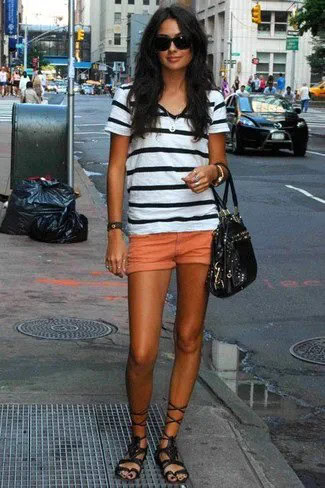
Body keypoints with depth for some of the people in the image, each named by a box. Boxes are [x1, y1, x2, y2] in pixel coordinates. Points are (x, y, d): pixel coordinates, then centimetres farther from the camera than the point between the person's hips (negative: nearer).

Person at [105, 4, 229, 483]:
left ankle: (169, 442, 25)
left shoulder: (210, 98, 7)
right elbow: (116, 168, 4)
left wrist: (212, 171, -13)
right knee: (142, 353, -5)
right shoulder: (131, 97, 3)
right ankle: (138, 439, 22)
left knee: (189, 339, 10)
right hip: (148, 236, -2)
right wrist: (115, 233, -1)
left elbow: (221, 161, 12)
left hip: (201, 233, 2)